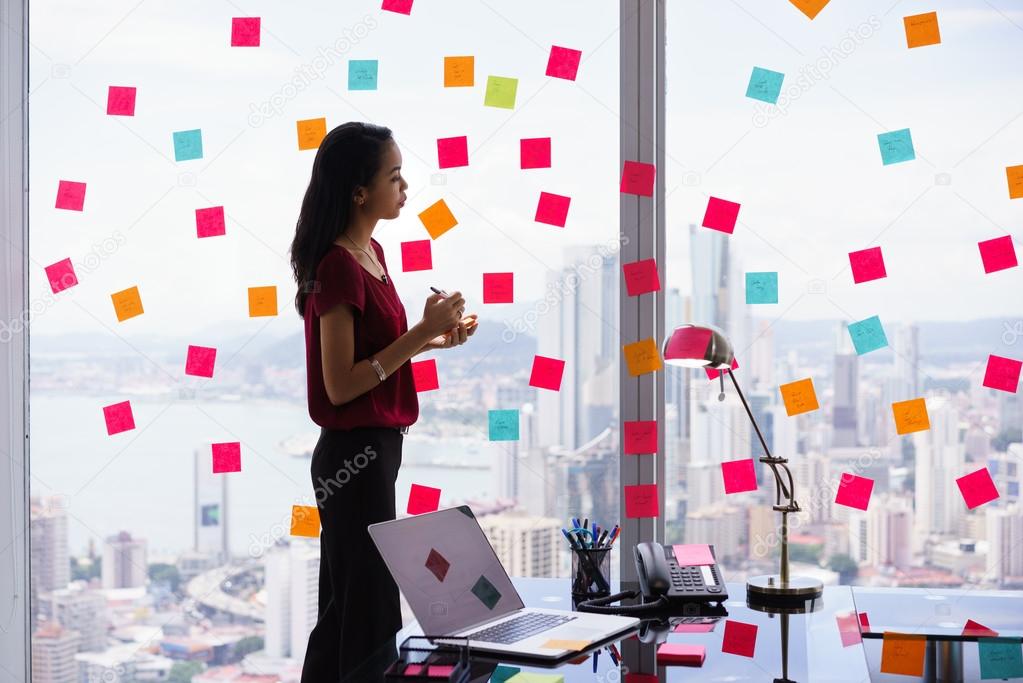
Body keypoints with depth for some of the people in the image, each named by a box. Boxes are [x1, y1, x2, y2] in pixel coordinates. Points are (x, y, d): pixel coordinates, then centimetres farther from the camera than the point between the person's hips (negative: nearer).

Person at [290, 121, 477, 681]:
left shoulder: (370, 252, 10)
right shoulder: (338, 267, -18)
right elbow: (340, 385, -20)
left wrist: (428, 340, 5)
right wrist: (419, 334, -20)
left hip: (374, 446, 9)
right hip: (355, 453, -9)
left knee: (344, 610, 16)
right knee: (370, 615, -2)